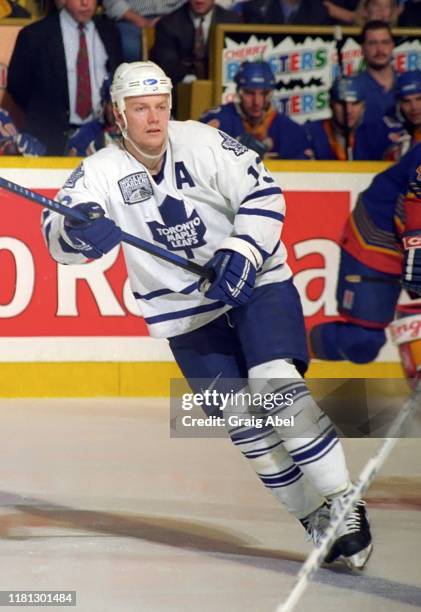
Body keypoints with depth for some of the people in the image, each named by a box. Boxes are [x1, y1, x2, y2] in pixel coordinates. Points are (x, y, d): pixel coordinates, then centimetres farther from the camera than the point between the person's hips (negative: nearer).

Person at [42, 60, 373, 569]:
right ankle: (313, 515, 10)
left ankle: (342, 505, -12)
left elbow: (263, 194, -8)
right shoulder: (102, 172, -9)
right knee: (241, 420, -4)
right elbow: (58, 232, -20)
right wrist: (80, 230, -44)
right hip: (185, 310, 2)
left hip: (256, 281, -2)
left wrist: (241, 253, -23)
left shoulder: (202, 143, -11)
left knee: (276, 386, -20)